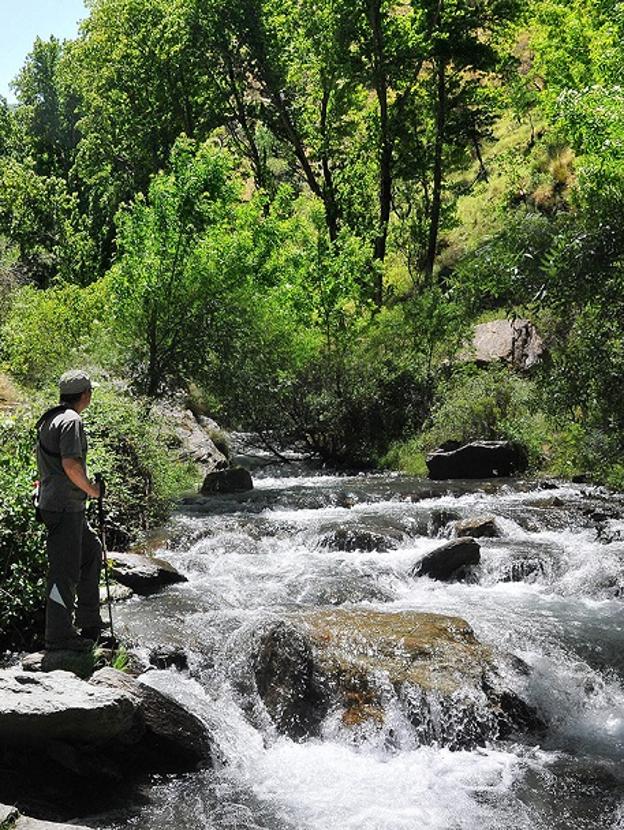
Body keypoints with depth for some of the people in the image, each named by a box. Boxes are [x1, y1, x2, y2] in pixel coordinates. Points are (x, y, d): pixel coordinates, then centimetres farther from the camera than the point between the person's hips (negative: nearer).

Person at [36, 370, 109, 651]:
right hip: (65, 506, -11)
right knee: (65, 569, -5)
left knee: (91, 549, 21)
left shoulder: (50, 419, 16)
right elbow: (70, 464, -25)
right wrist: (91, 488, -10)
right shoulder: (71, 420, -15)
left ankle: (88, 620, 28)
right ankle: (59, 636, 1)